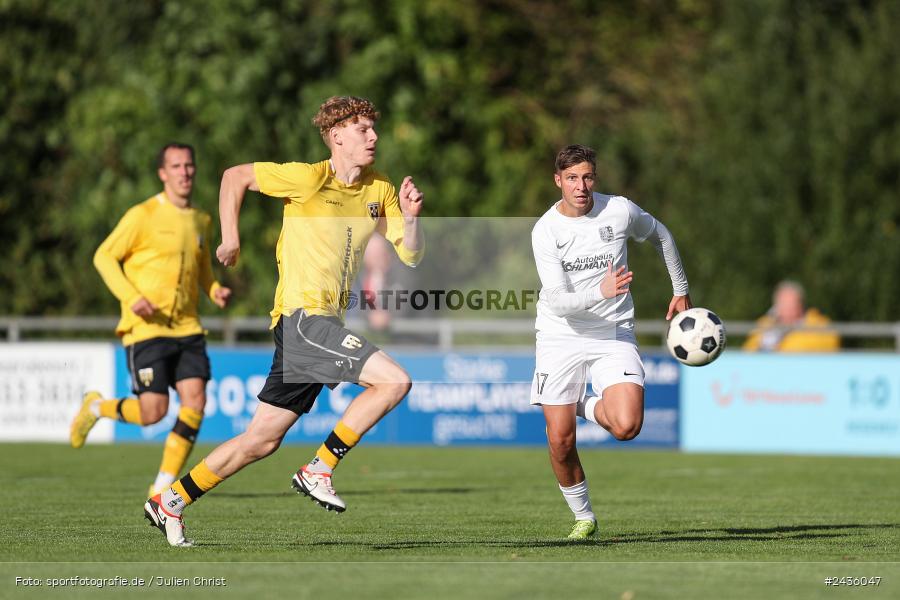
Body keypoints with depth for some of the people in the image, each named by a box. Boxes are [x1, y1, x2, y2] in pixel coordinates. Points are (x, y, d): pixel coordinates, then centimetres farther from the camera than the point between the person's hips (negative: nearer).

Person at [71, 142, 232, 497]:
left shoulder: (200, 220, 13)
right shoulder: (143, 216, -6)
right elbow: (104, 257, -3)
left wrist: (215, 290, 8)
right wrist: (131, 298, -16)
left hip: (187, 328, 5)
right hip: (146, 327, -5)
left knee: (195, 400, -11)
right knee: (153, 413, -10)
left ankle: (163, 486, -1)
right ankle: (96, 407, 22)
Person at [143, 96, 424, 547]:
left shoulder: (379, 191, 11)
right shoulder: (310, 179, -8)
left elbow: (411, 255, 10)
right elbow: (235, 176, 2)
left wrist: (410, 218, -9)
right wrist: (230, 237, -2)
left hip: (323, 324, 7)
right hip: (302, 316, -7)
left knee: (262, 440, 10)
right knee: (394, 380, -20)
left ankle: (170, 501, 19)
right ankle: (319, 471, -10)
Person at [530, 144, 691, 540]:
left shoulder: (620, 211, -6)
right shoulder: (545, 231, -11)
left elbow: (660, 235, 17)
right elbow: (558, 300, -20)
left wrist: (680, 290, 22)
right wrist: (601, 292, -37)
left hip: (614, 332, 0)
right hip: (560, 334, 0)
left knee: (626, 427, -22)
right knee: (560, 441, -4)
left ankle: (588, 406, 13)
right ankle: (583, 518, 20)